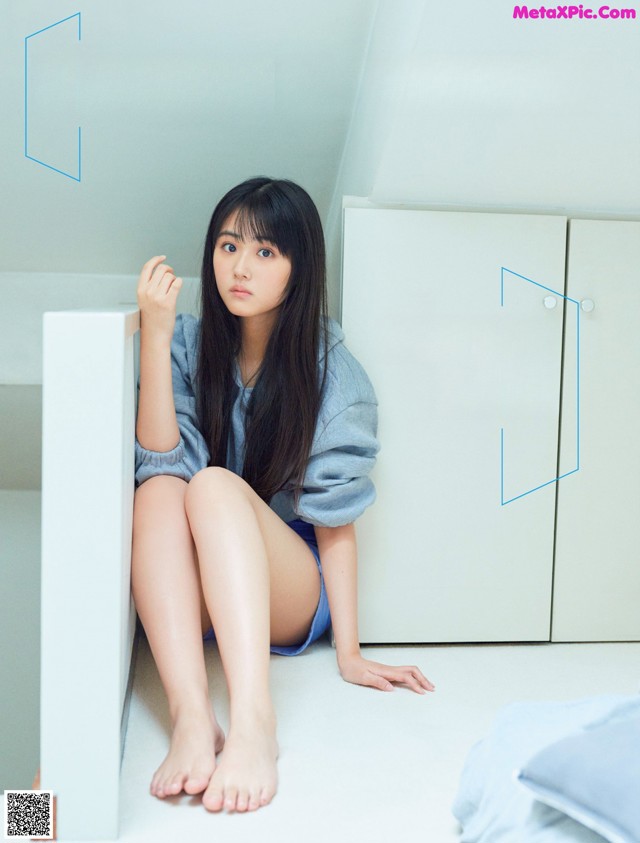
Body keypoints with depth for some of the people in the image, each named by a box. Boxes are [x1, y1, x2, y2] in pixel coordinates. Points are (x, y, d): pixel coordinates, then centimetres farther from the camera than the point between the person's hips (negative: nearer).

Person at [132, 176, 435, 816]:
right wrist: (154, 334, -19)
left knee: (215, 484, -30)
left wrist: (349, 652, -13)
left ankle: (253, 720, -45)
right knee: (158, 490, -28)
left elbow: (334, 514, -8)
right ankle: (191, 716, -42)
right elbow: (159, 455, -10)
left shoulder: (330, 369, -4)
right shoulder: (190, 345, 3)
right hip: (192, 594, 2)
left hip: (291, 595, -2)